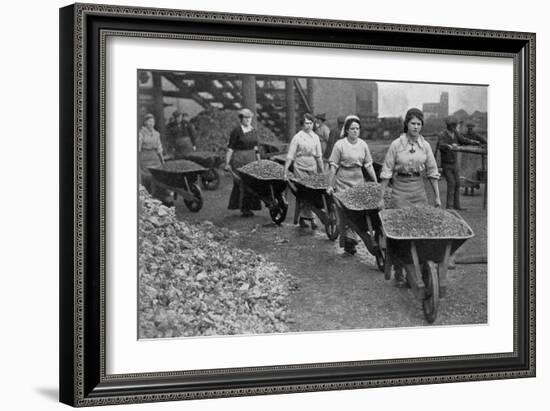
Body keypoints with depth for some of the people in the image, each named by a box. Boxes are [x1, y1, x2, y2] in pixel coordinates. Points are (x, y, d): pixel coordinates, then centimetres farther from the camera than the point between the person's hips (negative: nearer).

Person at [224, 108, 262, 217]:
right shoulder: (236, 131, -7)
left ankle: (248, 207, 11)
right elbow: (230, 148, -8)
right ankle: (243, 208, -4)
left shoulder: (254, 131, 12)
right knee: (241, 183, -7)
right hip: (239, 159, -6)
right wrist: (227, 163, -12)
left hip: (251, 159, 6)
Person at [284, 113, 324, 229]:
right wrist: (285, 172, -11)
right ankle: (311, 219, -11)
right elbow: (290, 156, -7)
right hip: (300, 168, -4)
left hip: (312, 168, 4)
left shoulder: (315, 137, 8)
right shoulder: (297, 137, -6)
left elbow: (318, 156, 14)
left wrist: (322, 171, 14)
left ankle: (302, 218, 17)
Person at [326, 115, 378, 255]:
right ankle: (349, 239, 0)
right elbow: (333, 166, -6)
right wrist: (330, 185, -8)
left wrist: (376, 183, 6)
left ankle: (350, 240, 11)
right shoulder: (340, 145, -7)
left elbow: (368, 165, 10)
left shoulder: (363, 145, 5)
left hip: (358, 180, 4)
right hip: (343, 181, -4)